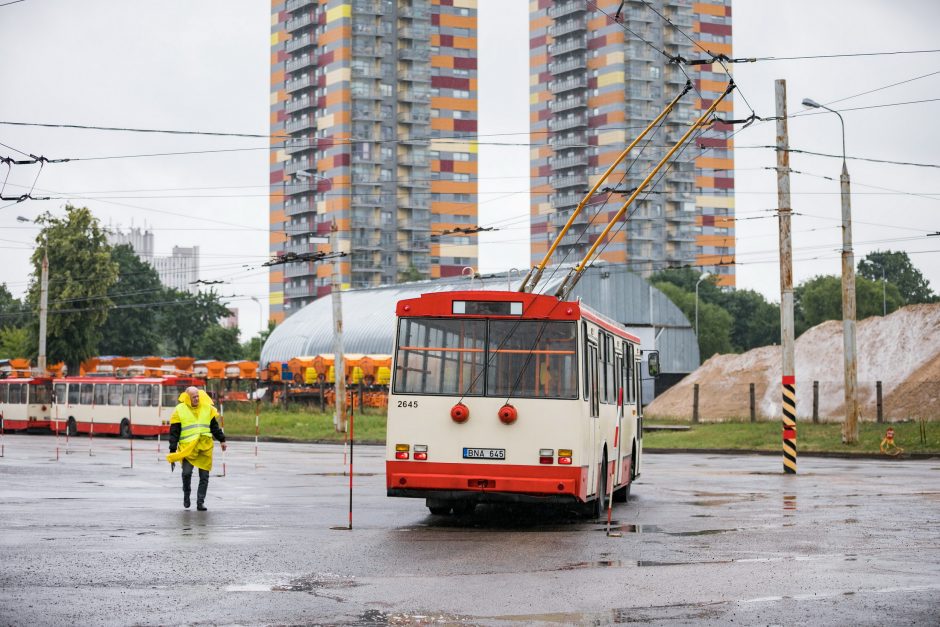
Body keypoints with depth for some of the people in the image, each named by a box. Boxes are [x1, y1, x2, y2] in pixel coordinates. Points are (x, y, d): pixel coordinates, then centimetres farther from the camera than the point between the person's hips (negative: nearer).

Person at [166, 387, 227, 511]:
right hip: (187, 448, -3)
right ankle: (186, 494, 8)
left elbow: (215, 426, 22)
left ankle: (200, 502, 11)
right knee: (187, 472, -18)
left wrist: (222, 440, 18)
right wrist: (172, 452, 0)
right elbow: (174, 433, 3)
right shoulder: (179, 410, 1)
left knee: (204, 476, 1)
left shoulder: (207, 408, 10)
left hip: (205, 448, 3)